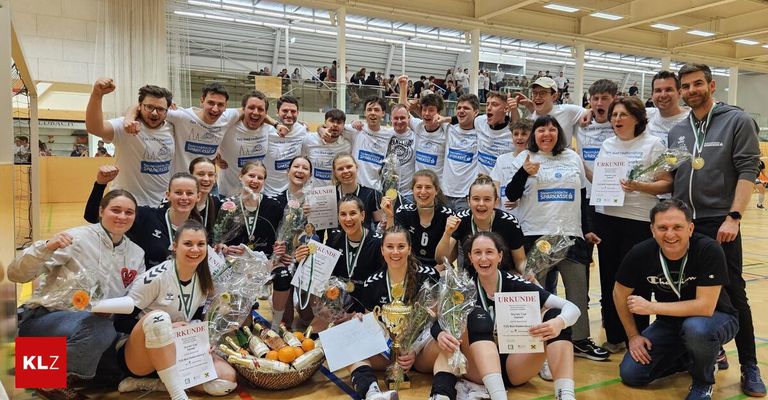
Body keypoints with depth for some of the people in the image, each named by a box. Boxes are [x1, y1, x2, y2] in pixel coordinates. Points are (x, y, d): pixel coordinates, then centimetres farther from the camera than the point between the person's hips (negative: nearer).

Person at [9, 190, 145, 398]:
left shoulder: (136, 254, 5)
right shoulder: (78, 238, -11)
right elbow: (16, 274, -14)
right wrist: (46, 248, -31)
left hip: (91, 329, 6)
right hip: (43, 319, -6)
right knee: (99, 328, -36)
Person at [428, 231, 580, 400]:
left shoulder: (515, 284, -7)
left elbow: (572, 308, -13)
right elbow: (436, 321, -11)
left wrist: (559, 323, -37)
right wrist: (440, 334, -35)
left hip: (514, 366, 1)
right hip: (479, 369, -1)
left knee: (554, 315, -17)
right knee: (477, 317, -27)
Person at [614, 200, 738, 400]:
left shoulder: (709, 250, -28)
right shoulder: (641, 253, -19)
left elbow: (705, 307, -32)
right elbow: (620, 294, -3)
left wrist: (651, 307, -27)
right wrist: (633, 335, -2)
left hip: (715, 318, -3)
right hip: (670, 322, 4)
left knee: (696, 328, -39)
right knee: (630, 374, -7)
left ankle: (703, 382, -6)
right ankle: (688, 358, 19)